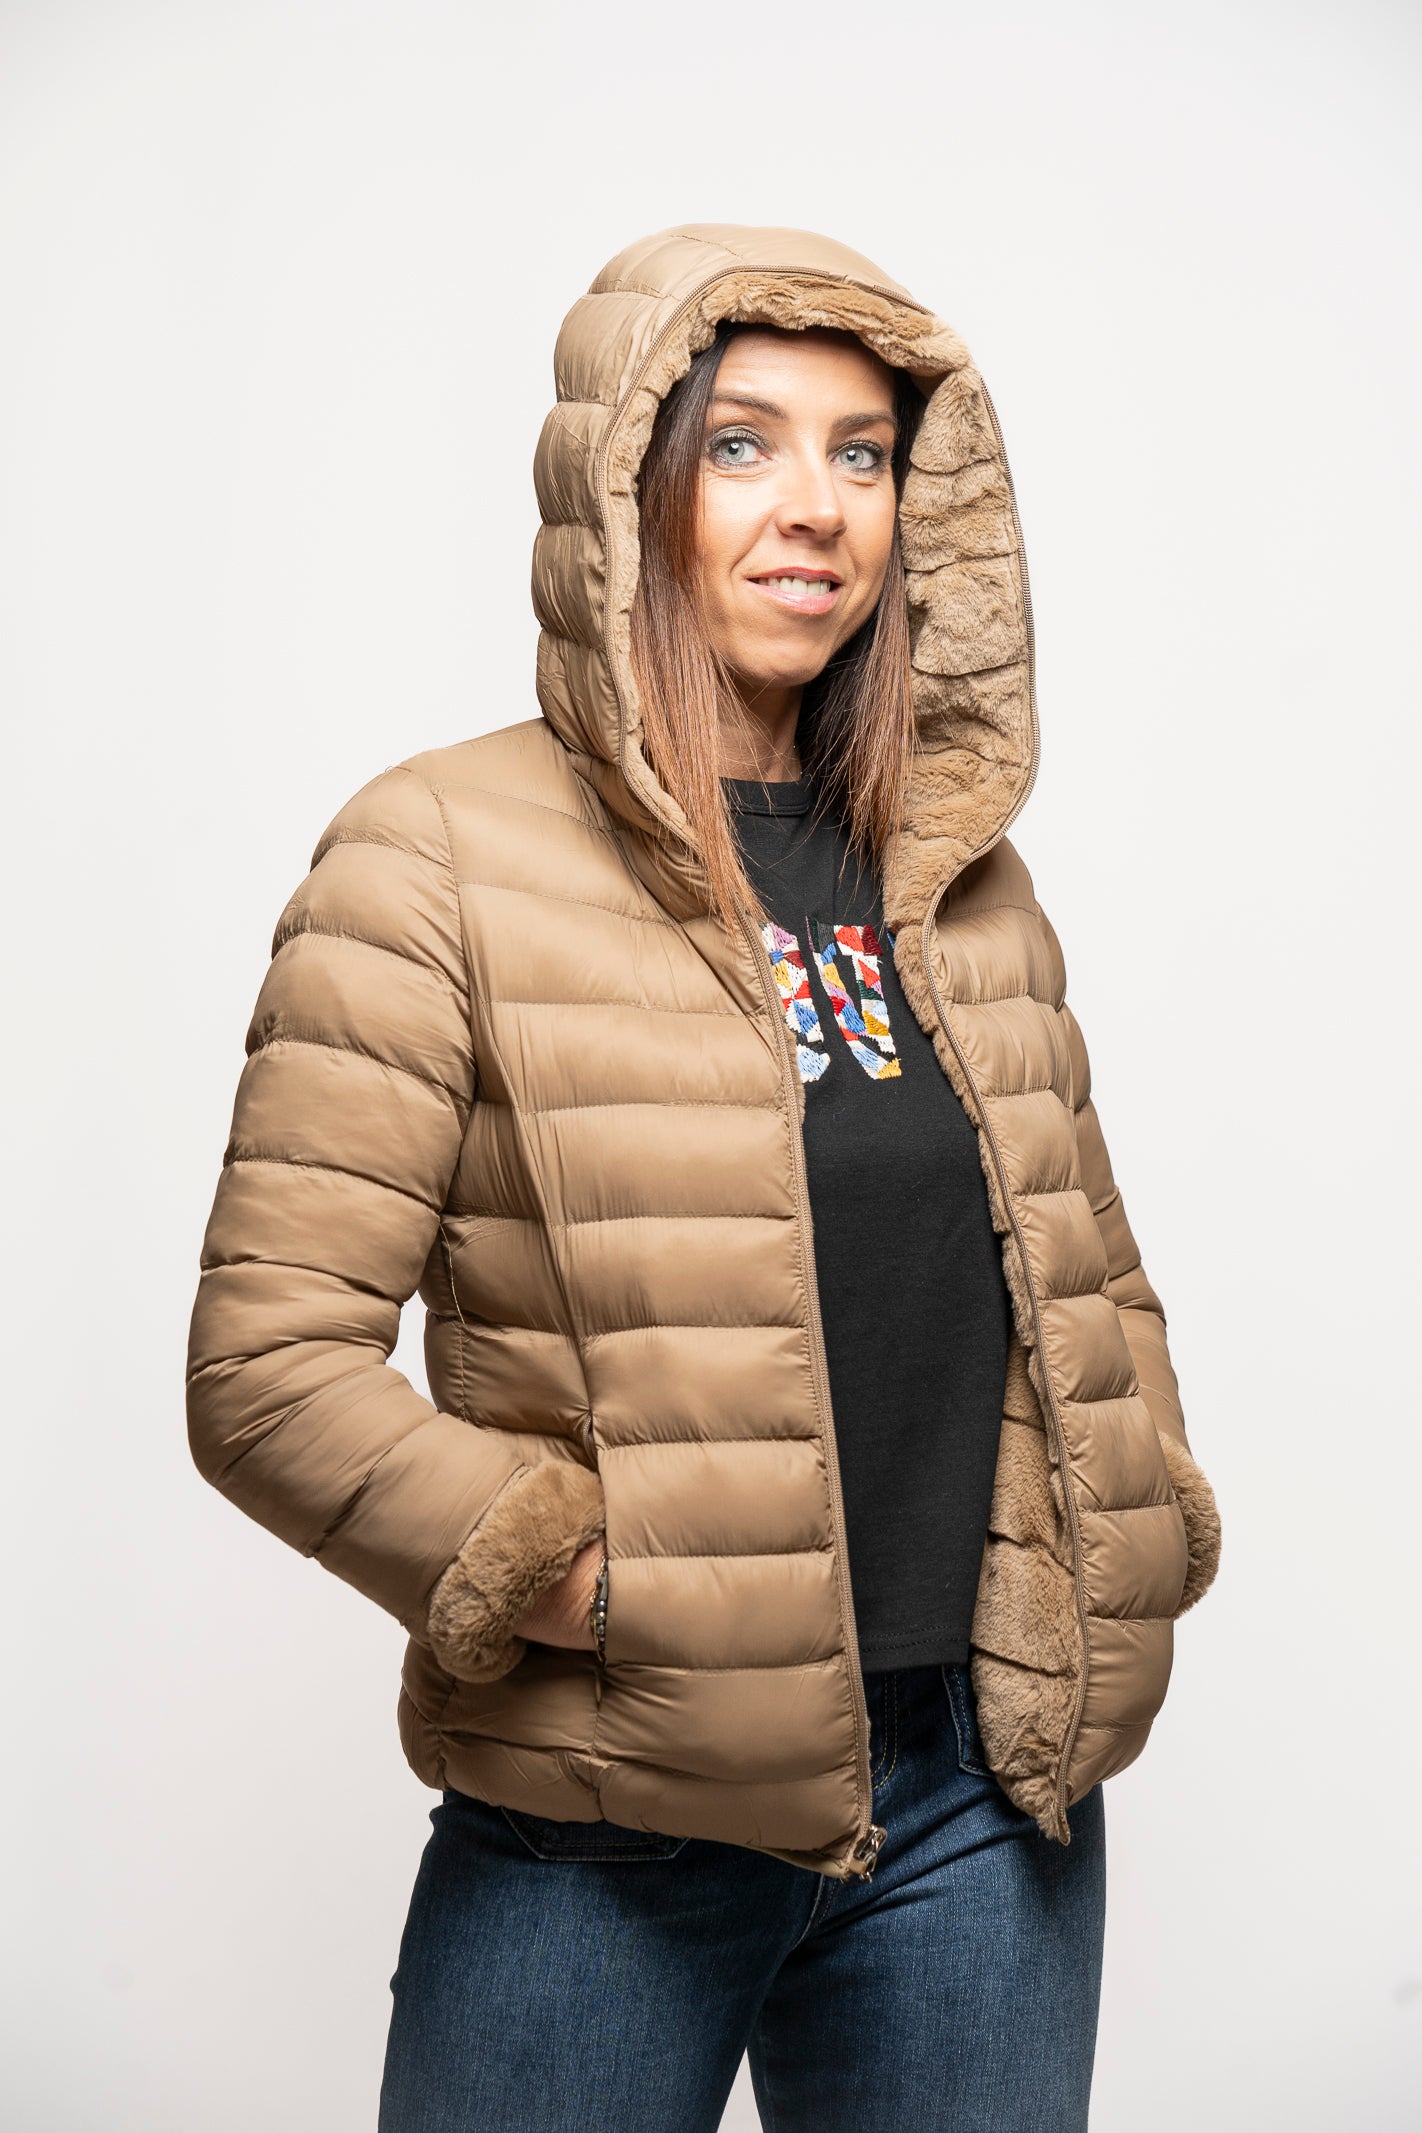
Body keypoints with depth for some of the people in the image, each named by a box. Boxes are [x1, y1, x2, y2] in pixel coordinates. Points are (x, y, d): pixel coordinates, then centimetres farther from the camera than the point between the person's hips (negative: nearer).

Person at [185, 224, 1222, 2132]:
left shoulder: (964, 871, 9)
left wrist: (1138, 1530, 5)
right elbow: (268, 1359, -11)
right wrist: (582, 1580, -18)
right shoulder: (443, 859, -8)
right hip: (607, 1846, -4)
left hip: (985, 1798, 5)